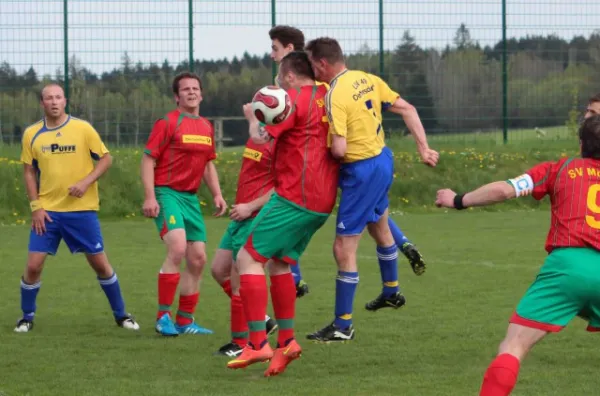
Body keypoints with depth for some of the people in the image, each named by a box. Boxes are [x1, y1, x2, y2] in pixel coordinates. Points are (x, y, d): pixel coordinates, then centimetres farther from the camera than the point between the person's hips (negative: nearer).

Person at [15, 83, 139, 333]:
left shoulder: (83, 129, -4)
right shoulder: (32, 134, 2)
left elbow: (106, 159, 0)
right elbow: (29, 171, 9)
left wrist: (86, 182, -15)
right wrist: (36, 206, -1)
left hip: (82, 209, -1)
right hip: (47, 211, 1)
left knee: (100, 263, 4)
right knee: (33, 266, -5)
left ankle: (121, 315, 19)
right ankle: (27, 317, 14)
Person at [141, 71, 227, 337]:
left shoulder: (206, 127, 13)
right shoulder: (168, 123, -7)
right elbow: (148, 159, -9)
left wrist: (217, 194, 13)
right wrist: (150, 197, -18)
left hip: (191, 197, 8)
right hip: (167, 193, -8)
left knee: (198, 259, 6)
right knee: (178, 248, -24)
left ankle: (184, 320, 17)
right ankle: (163, 316, -16)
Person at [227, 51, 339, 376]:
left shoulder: (296, 98, -9)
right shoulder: (327, 98, 14)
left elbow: (261, 136, -15)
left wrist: (252, 116, 8)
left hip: (294, 197, -9)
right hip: (322, 202, 9)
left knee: (248, 258, -5)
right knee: (279, 263, 19)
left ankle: (258, 343, -12)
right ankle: (286, 342, 15)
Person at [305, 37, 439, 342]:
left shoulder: (335, 95, -22)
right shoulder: (368, 80, 2)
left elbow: (339, 150, -28)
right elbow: (407, 110, 5)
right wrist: (423, 148, 9)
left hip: (361, 171, -9)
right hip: (382, 159, 9)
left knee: (344, 249, -3)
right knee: (379, 226, 31)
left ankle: (343, 326, 1)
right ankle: (391, 291, 52)